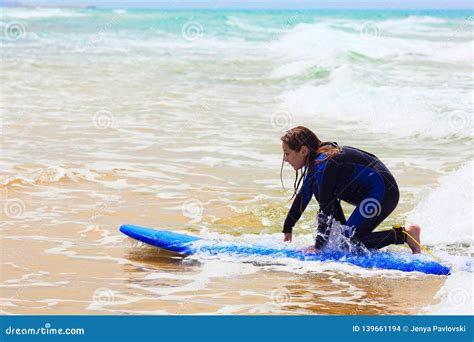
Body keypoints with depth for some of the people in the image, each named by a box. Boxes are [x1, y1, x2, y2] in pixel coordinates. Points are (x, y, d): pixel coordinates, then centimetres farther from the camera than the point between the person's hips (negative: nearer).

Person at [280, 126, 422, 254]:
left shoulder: (324, 164, -20)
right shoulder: (316, 161, 9)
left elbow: (325, 208, -21)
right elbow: (302, 197, 20)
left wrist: (318, 246, -18)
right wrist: (287, 229, 24)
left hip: (384, 193, -10)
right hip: (368, 193, 10)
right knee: (317, 188, 8)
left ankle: (405, 234, -10)